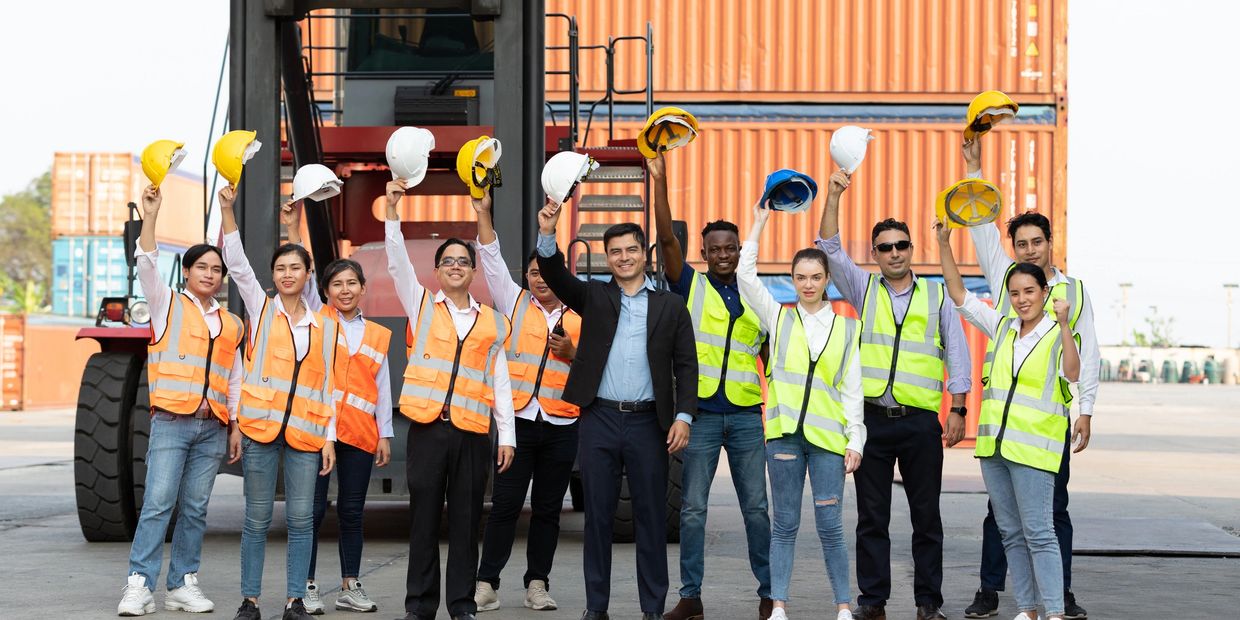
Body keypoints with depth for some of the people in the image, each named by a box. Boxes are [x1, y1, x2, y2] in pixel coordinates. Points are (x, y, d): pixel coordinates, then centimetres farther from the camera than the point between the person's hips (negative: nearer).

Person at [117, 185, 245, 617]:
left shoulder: (231, 324, 17)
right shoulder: (168, 305, 8)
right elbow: (147, 266, -8)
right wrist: (150, 217, -18)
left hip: (213, 428, 4)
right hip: (171, 421, -4)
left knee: (195, 508, 4)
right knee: (158, 503, -13)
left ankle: (183, 584, 9)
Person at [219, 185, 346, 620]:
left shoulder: (325, 327, 11)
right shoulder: (261, 309, 7)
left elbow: (328, 387, 11)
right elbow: (236, 263, -5)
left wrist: (329, 437, 4)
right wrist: (227, 209, -17)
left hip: (305, 433, 1)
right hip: (260, 427, -1)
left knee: (301, 519, 0)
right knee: (257, 518, 2)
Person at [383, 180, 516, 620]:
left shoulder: (492, 321, 11)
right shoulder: (421, 305, 9)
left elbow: (500, 382, 11)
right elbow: (397, 261, -5)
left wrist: (507, 435, 5)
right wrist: (392, 208, -16)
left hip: (472, 431, 1)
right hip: (427, 427, -1)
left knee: (466, 520, 4)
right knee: (424, 518, 3)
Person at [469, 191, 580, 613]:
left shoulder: (579, 320, 11)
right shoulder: (515, 304, 10)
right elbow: (492, 260, 3)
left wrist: (571, 354, -8)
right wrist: (483, 213, -4)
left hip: (562, 425, 1)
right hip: (518, 420, -1)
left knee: (548, 510, 6)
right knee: (505, 505, -5)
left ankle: (537, 584, 13)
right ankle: (486, 584, -3)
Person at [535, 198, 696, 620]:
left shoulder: (670, 306, 7)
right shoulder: (593, 297, 9)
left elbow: (686, 365, 4)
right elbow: (555, 275, -7)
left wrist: (683, 416, -7)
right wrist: (547, 235, -25)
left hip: (648, 423, -1)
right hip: (599, 420, 1)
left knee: (651, 518, 3)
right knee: (597, 516, 5)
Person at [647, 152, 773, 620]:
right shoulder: (691, 287, 4)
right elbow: (667, 239, -9)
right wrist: (659, 182, -16)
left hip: (746, 416, 2)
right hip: (700, 414, -1)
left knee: (755, 507, 4)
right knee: (692, 508, 0)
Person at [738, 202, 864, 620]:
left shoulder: (847, 328, 10)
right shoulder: (779, 318, 9)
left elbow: (852, 390, 8)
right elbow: (745, 273, 0)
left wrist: (855, 441, 2)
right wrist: (760, 222, 2)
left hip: (828, 436, 0)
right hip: (785, 432, 0)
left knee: (830, 526, 0)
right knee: (785, 525, 4)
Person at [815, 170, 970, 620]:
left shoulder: (937, 296, 9)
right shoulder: (864, 289, 10)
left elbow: (957, 353, 8)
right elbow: (830, 250, -2)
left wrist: (958, 409, 0)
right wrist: (834, 197, -13)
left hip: (921, 421, -1)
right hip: (872, 418, 1)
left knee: (926, 515, 3)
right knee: (872, 517, 4)